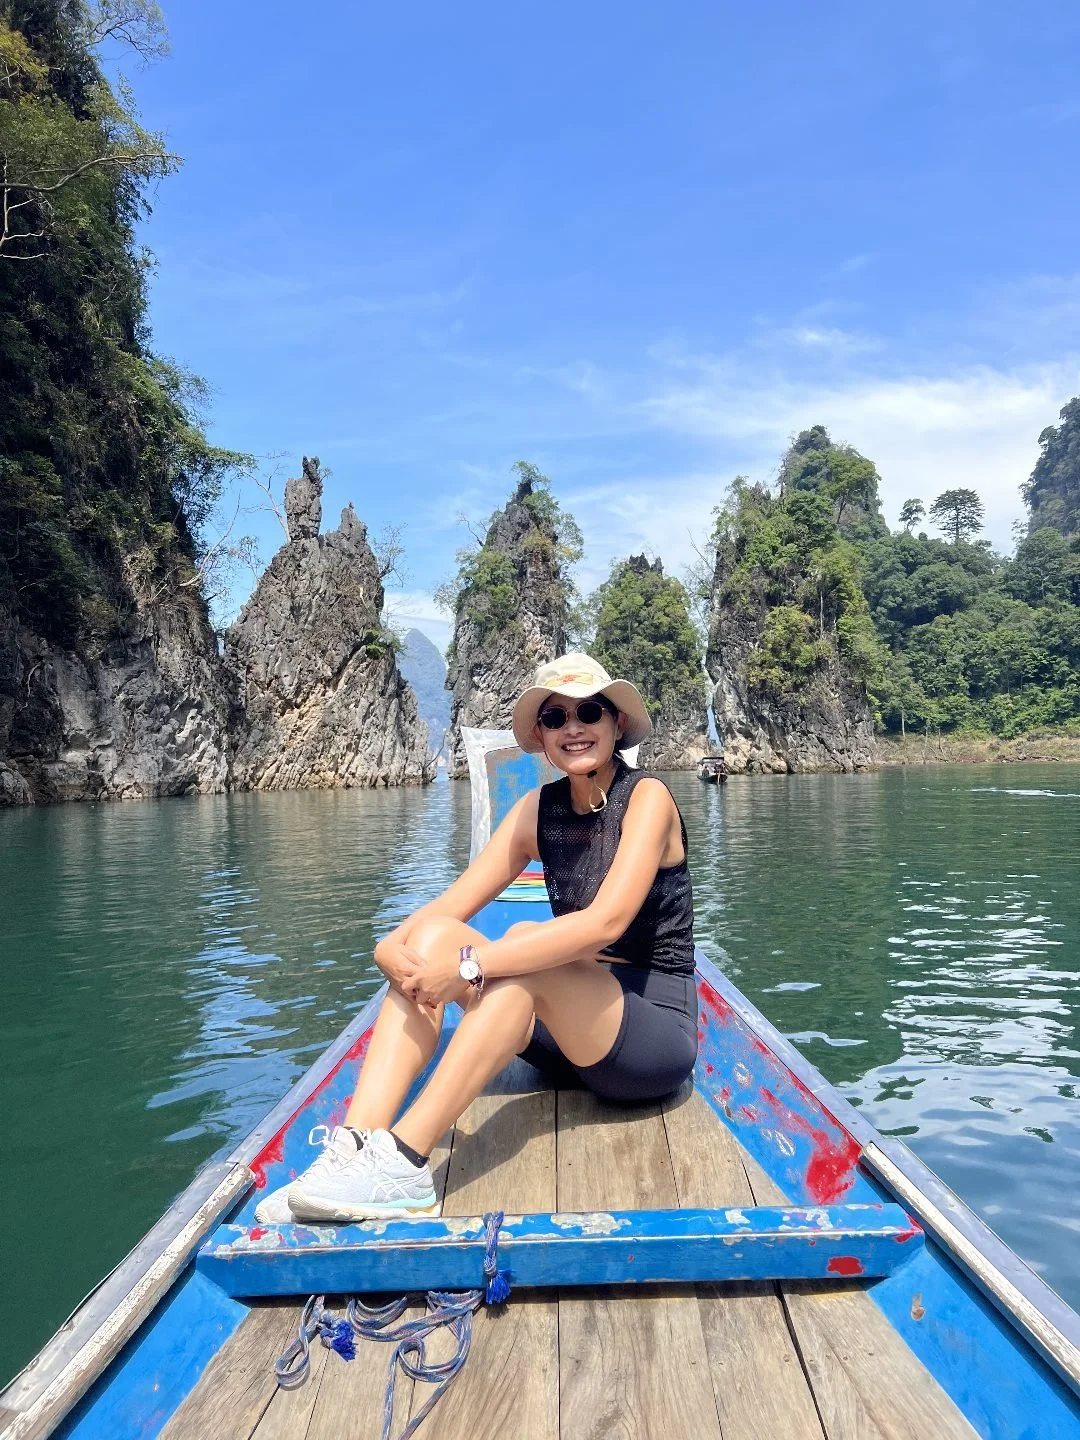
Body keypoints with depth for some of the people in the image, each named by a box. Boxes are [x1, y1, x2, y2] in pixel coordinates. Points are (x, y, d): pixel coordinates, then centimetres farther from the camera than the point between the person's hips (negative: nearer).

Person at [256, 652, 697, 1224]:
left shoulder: (647, 796, -12)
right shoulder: (538, 809, 5)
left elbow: (606, 921, -28)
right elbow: (449, 906, -2)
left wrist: (470, 965, -32)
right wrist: (393, 944, -24)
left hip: (659, 1033, -6)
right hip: (571, 1035, 6)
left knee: (525, 942, -33)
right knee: (429, 937, -15)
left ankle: (403, 1161, -36)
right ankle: (357, 1145, -27)